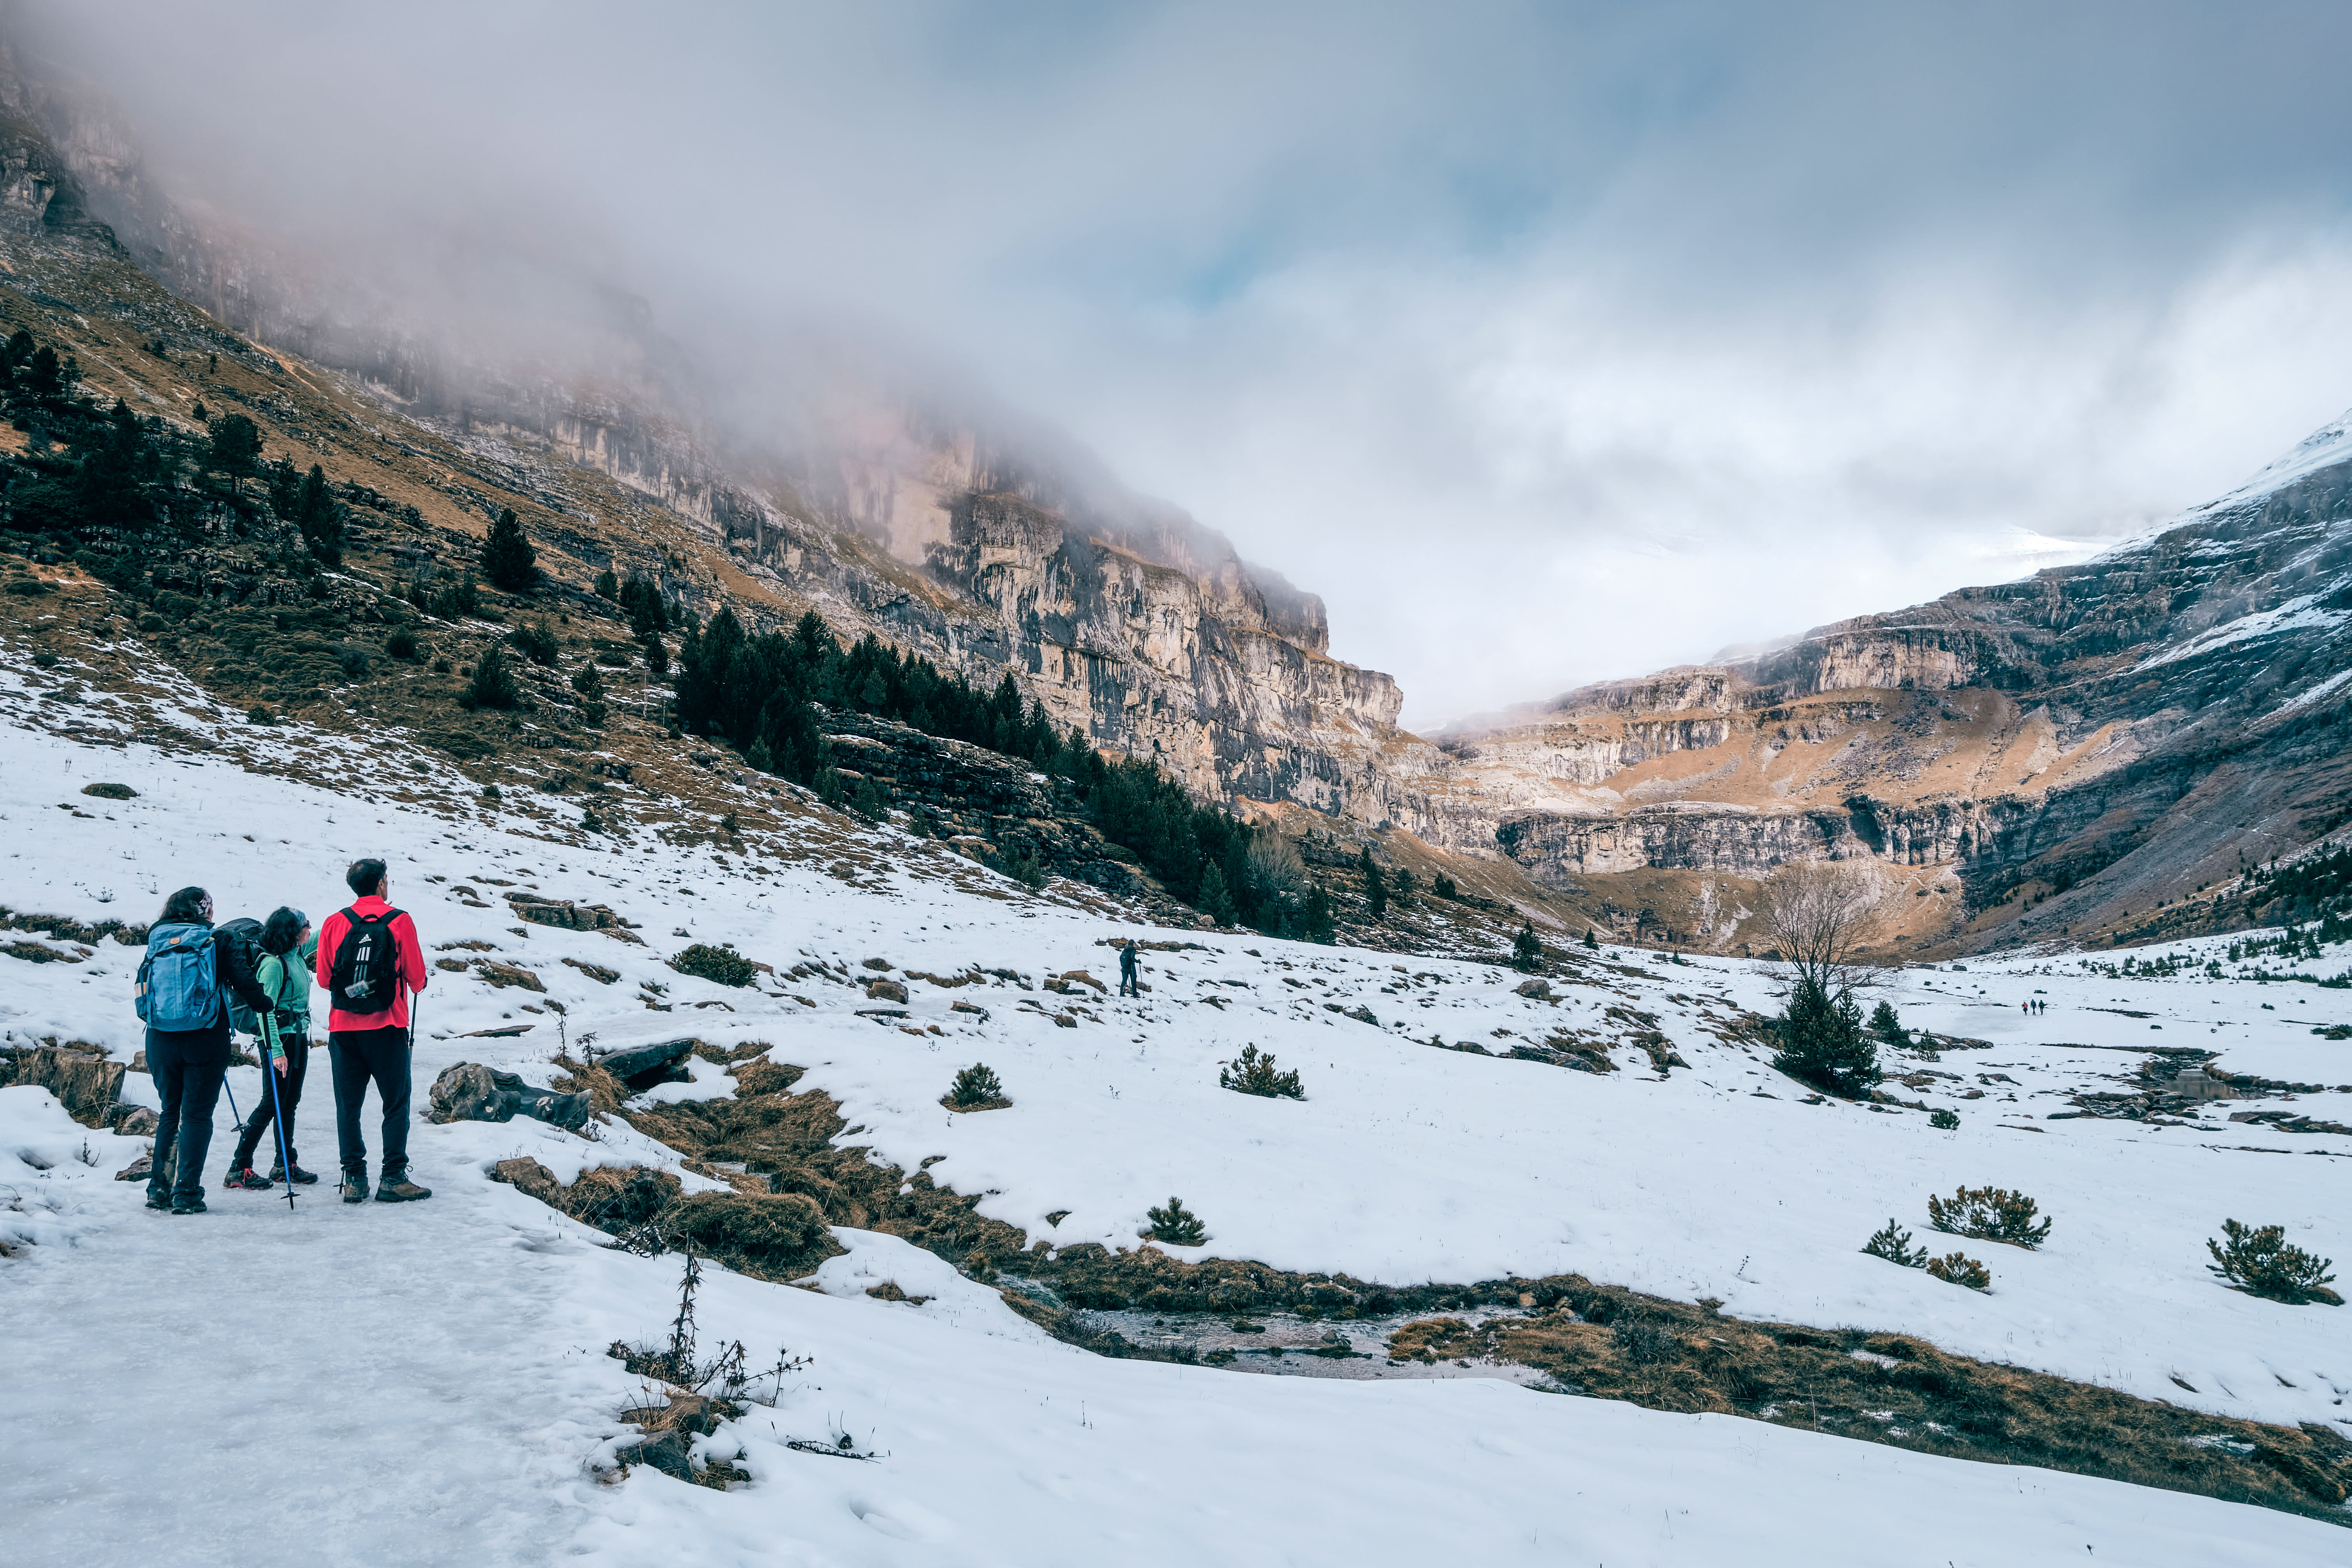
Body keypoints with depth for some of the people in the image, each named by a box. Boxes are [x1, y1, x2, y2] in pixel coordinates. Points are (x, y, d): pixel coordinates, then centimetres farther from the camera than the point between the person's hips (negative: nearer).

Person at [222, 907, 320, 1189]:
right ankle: (239, 1168, -1)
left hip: (300, 1037, 9)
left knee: (290, 1103, 12)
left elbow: (320, 937, 29)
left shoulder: (298, 955, 8)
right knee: (272, 1104, -7)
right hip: (280, 1039, -9)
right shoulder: (272, 965, -17)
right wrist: (276, 1051, -24)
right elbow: (264, 1011, -20)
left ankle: (285, 1164, 20)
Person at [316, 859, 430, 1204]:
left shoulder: (335, 923, 1)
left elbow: (323, 978, 5)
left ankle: (354, 1179, 10)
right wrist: (416, 986, 20)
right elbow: (416, 976, -3)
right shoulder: (399, 921, -6)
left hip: (343, 1027, 3)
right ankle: (393, 1179, 1)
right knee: (396, 1104, 4)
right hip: (387, 1027, -3)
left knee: (348, 1106, 10)